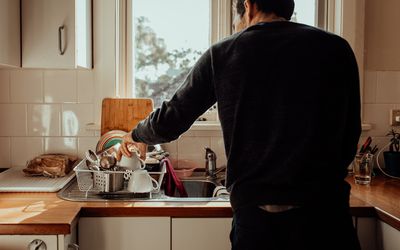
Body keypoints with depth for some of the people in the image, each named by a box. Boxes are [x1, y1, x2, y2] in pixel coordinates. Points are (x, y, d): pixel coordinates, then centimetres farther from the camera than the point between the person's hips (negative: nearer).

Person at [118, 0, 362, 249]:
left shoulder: (223, 53, 1)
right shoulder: (336, 48, 1)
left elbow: (170, 122, 7)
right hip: (324, 209, 1)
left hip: (253, 212, 0)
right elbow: (349, 138, 3)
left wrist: (135, 135, 28)